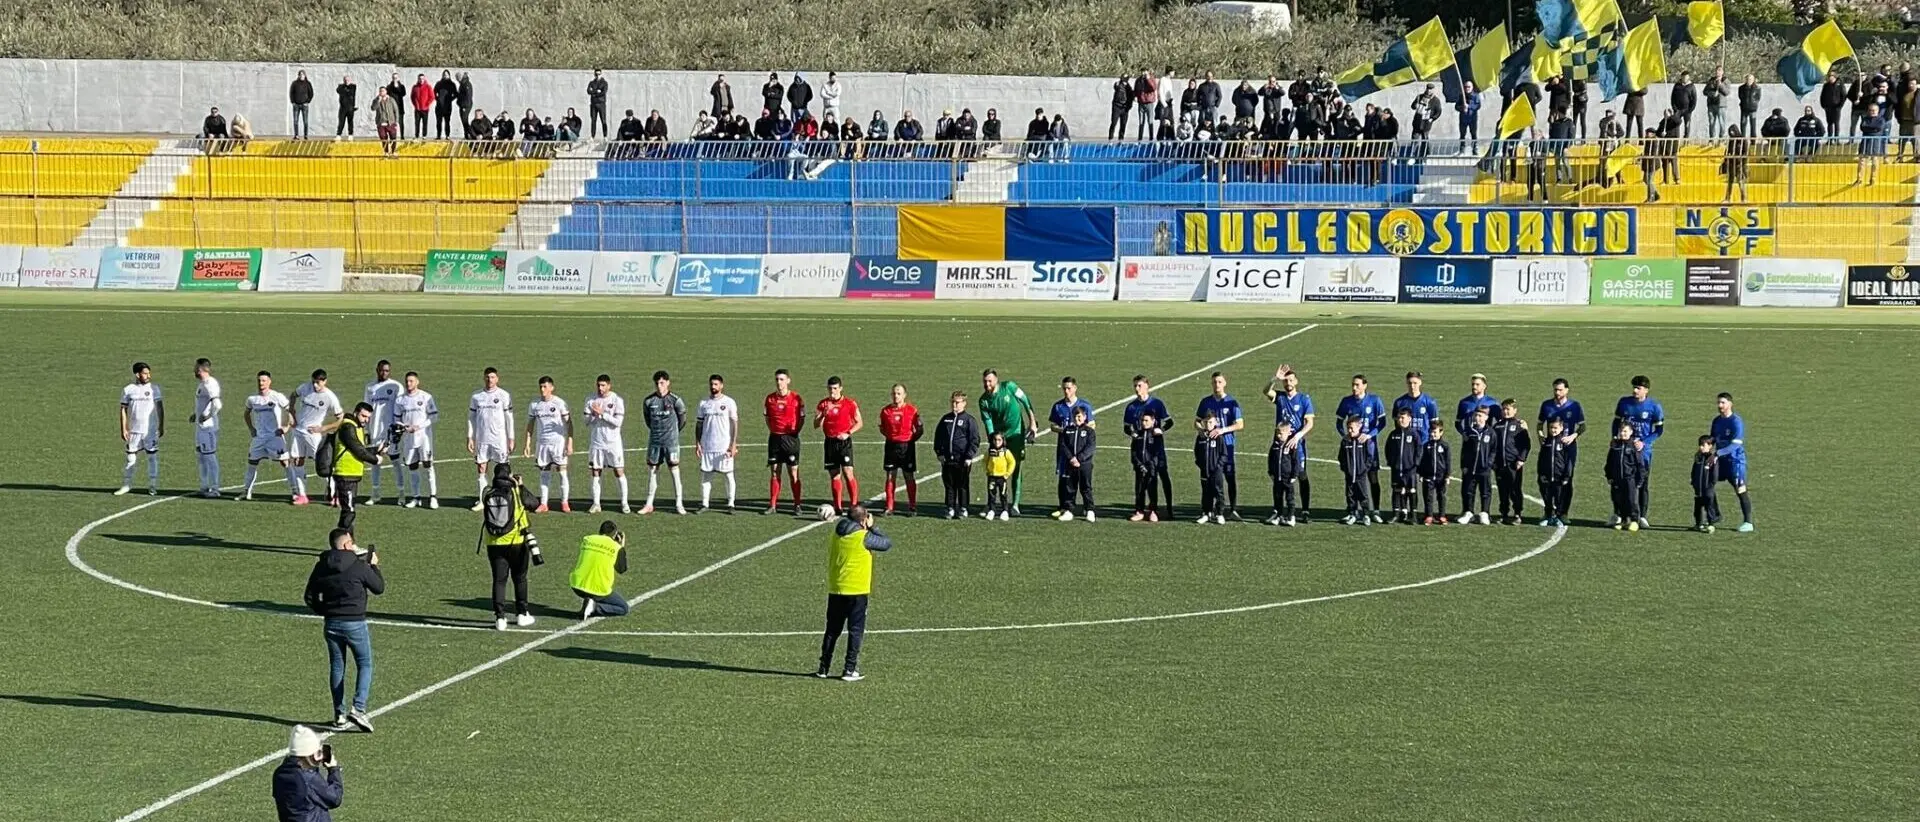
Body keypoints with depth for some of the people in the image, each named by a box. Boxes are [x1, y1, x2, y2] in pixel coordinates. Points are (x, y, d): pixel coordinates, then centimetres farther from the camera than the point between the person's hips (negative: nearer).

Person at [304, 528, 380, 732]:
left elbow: (310, 597, 6)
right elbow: (379, 588, 0)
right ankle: (358, 708, -11)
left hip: (331, 624, 4)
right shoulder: (359, 566, -12)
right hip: (355, 623, -4)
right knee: (365, 665, 7)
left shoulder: (321, 567, 2)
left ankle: (340, 716, 13)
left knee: (336, 668, 12)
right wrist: (374, 566, 14)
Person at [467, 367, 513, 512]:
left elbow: (509, 418, 0)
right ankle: (481, 500, 8)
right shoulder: (476, 396, 7)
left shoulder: (504, 396, 0)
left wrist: (511, 439, -3)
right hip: (481, 440, 3)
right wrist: (469, 438, 4)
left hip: (499, 440, -3)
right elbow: (471, 418, 11)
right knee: (480, 469, 3)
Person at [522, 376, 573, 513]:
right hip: (542, 442, 3)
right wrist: (527, 444, 7)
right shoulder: (534, 404, 4)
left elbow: (569, 423, -3)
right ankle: (543, 504, 9)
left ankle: (565, 503, 8)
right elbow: (530, 424, 12)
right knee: (544, 473, 5)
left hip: (558, 441, -3)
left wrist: (569, 443, -10)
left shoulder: (559, 403, -5)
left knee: (562, 471, -1)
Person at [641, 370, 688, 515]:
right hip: (654, 441, 3)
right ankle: (649, 504, 12)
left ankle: (679, 503, 6)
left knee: (674, 470, 0)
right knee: (652, 471, 6)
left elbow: (682, 419, 5)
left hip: (671, 441, -3)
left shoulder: (675, 400, -8)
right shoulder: (648, 401, -1)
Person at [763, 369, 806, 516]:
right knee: (774, 472, 5)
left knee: (793, 473, -1)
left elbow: (802, 418, 2)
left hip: (790, 438, -3)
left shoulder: (796, 398, -4)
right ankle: (772, 505, 10)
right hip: (775, 438, 3)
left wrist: (795, 431, -6)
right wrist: (772, 430, 6)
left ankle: (797, 505, 4)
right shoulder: (770, 398, 6)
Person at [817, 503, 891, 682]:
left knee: (832, 630, 13)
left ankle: (823, 668, 15)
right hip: (857, 591, -5)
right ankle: (850, 670, 1)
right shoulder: (864, 538, -14)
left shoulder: (835, 535, 4)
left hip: (835, 591, 5)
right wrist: (872, 528, 6)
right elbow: (887, 543, -2)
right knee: (856, 631, 3)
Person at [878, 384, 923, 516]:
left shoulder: (912, 410, -4)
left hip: (906, 446, -3)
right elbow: (882, 428, 17)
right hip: (891, 446, 3)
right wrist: (889, 436, 5)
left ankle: (912, 507, 8)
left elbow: (920, 429, 1)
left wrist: (911, 440, -3)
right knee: (890, 476, 4)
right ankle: (889, 507, 9)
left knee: (909, 476, 2)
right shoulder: (886, 410, 4)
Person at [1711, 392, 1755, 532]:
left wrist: (1717, 453, -31)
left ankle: (1748, 523, 1)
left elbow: (1735, 445, -23)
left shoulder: (1736, 422, -15)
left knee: (1741, 492, -5)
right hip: (1721, 461, 7)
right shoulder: (1717, 420, 8)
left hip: (1735, 461, -7)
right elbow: (1713, 439, 16)